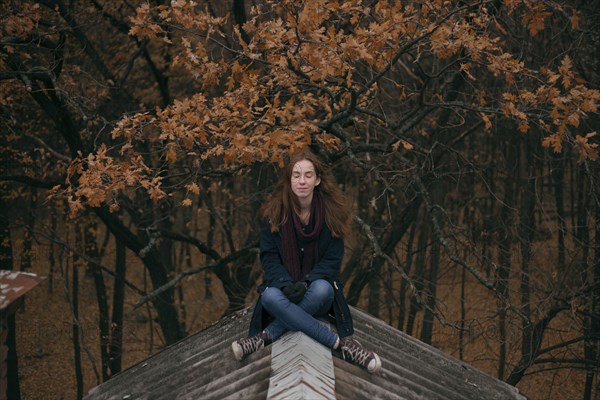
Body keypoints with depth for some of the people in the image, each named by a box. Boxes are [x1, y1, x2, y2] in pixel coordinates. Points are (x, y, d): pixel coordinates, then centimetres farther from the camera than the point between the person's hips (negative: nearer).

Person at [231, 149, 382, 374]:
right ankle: (340, 344, -39)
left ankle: (266, 336, -34)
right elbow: (269, 256, -4)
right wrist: (286, 285, -22)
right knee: (270, 297, -36)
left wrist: (306, 282, -21)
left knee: (322, 289, -38)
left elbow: (332, 259, -4)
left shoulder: (331, 212, -4)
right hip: (283, 286, 1)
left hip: (318, 286, 0)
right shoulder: (274, 213, -3)